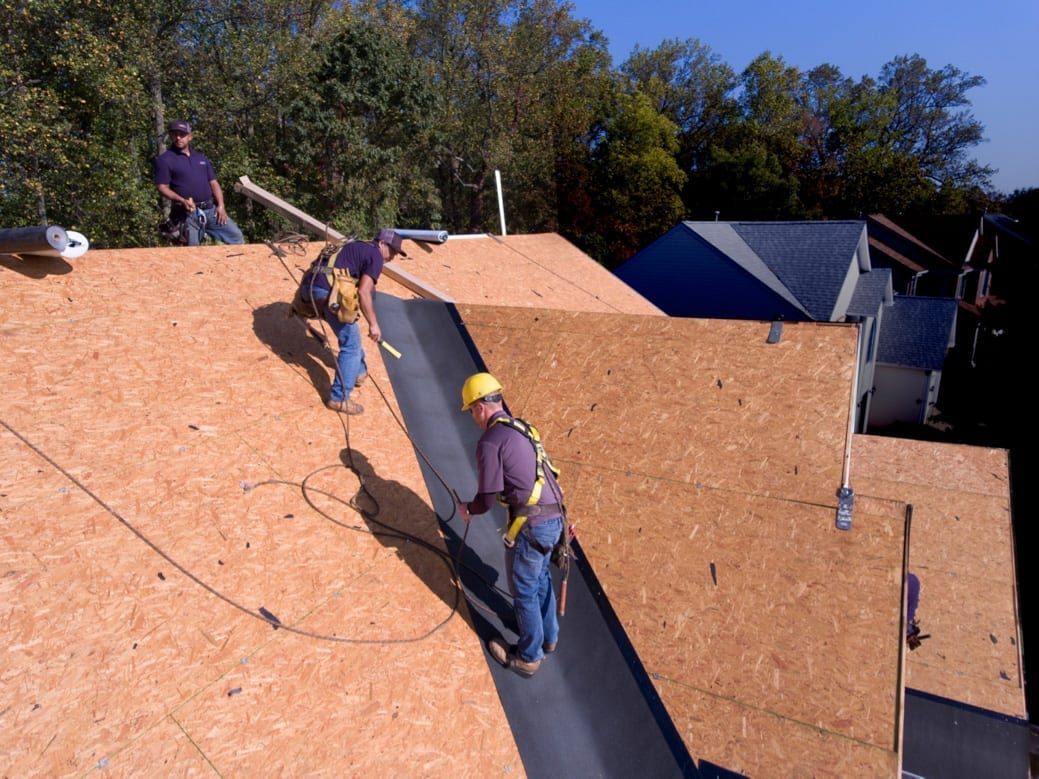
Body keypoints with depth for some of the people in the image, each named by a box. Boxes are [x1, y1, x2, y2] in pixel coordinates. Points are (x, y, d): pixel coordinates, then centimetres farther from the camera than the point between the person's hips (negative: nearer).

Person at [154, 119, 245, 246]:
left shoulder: (200, 157, 16)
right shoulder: (165, 159, 0)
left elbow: (213, 183, 15)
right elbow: (162, 187, -6)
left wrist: (221, 206, 1)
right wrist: (182, 200, -21)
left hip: (211, 209, 5)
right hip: (188, 213, -5)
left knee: (236, 236, 4)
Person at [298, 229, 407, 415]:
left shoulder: (358, 247, 29)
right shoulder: (375, 256, 0)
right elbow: (363, 292, -12)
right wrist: (373, 324, -6)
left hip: (311, 285, 10)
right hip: (328, 291, -10)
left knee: (350, 333, 28)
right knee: (351, 345, -3)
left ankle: (359, 371, 42)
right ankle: (339, 398, 0)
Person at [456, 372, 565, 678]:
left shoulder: (490, 441, -14)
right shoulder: (522, 428, 12)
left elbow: (488, 496, -12)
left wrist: (468, 510, 9)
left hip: (531, 524, -8)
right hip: (554, 518, 8)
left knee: (524, 592, 13)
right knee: (541, 579, 28)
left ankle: (528, 657, 31)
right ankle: (548, 637, 48)